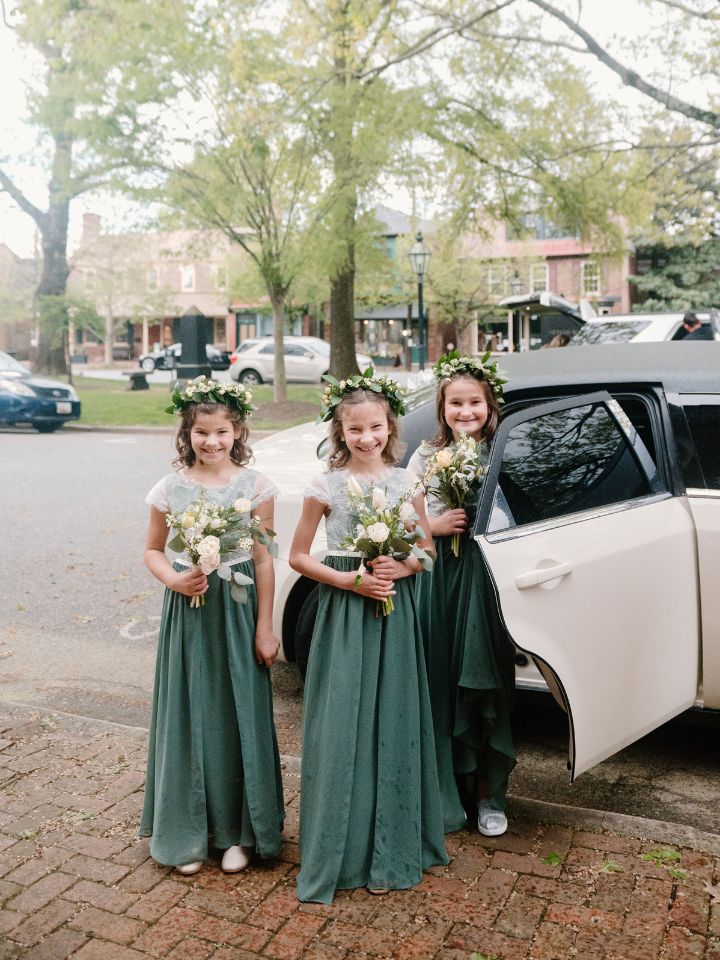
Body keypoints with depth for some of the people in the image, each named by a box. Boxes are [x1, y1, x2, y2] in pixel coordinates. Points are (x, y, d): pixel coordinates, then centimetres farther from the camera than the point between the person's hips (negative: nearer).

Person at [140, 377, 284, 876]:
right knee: (190, 716, 8)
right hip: (188, 610, 1)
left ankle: (238, 830, 23)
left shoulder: (254, 485, -4)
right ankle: (189, 830, 25)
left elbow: (263, 559, -2)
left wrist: (264, 627, -4)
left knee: (239, 715, 6)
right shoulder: (170, 488, -1)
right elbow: (153, 550, 9)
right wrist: (173, 579, -12)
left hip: (238, 609, -1)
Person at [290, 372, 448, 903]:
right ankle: (338, 851, 18)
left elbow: (426, 551, 10)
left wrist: (401, 568, -11)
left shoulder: (406, 482, 3)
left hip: (394, 611, 2)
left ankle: (389, 849, 24)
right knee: (341, 725, 0)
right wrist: (349, 580, -13)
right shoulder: (326, 487, -3)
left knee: (392, 723, 8)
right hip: (343, 611, -2)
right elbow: (298, 556, 0)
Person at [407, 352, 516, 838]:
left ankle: (488, 791, 22)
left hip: (486, 575, -1)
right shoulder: (426, 456, 5)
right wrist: (434, 526, -10)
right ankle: (445, 790, 21)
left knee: (486, 683, 4)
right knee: (438, 682, 4)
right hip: (436, 575, 1)